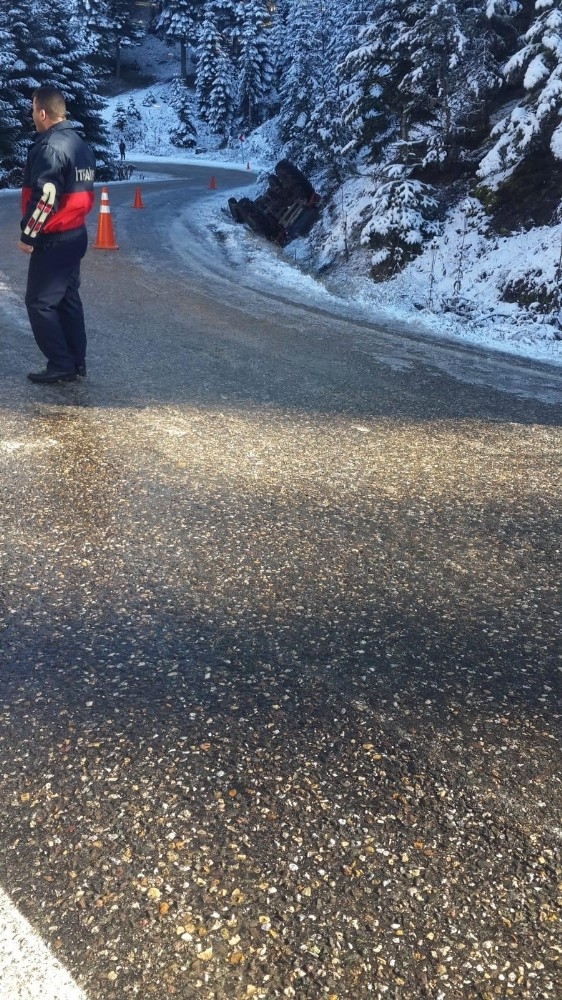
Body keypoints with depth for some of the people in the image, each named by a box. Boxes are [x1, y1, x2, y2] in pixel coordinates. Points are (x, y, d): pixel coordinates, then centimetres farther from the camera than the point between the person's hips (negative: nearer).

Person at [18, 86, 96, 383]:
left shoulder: (50, 146, -17)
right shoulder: (79, 144, 12)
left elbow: (45, 197, -22)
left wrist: (28, 235, -15)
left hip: (53, 240, -9)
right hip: (76, 234, 9)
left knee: (39, 302, -2)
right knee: (68, 299, 15)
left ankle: (61, 365, -1)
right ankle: (76, 362, 19)